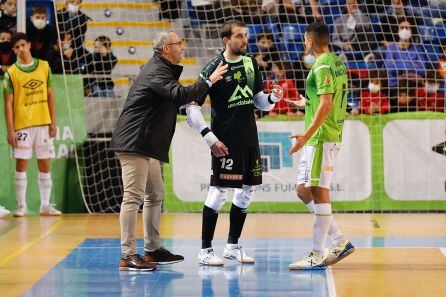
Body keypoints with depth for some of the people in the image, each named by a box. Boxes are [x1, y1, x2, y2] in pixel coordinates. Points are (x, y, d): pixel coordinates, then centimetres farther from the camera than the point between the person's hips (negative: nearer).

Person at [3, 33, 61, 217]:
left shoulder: (44, 67, 7)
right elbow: (8, 103, -3)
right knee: (21, 165, -1)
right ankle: (21, 206, 5)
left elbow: (50, 96, 10)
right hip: (22, 125, -3)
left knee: (45, 165, 5)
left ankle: (45, 205, 11)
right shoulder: (11, 73, -2)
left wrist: (53, 122, 4)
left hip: (43, 124, 3)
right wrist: (10, 130, -10)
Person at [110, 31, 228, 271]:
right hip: (134, 143, -11)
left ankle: (153, 249, 24)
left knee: (155, 195, 16)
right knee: (133, 197, -11)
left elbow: (174, 99, 25)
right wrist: (209, 81, -22)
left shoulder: (161, 68, 18)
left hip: (147, 145, 11)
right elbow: (179, 94, -31)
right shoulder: (156, 72, -16)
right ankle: (127, 256, -12)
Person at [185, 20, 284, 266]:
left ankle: (233, 246, 23)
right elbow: (192, 107, -11)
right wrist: (210, 139, -17)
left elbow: (259, 101, 17)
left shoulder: (250, 63, 9)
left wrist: (272, 98, -6)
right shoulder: (214, 68, -10)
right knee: (218, 193, -7)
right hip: (226, 142, -7)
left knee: (246, 192, 11)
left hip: (250, 140, 7)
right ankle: (205, 251, 1)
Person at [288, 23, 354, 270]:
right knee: (303, 190, 13)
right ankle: (339, 242, 14)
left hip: (320, 138, -10)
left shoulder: (322, 66, -14)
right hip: (326, 137, 10)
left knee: (318, 192, -7)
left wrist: (307, 135, -22)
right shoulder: (337, 62, 16)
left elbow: (326, 105, -22)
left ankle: (317, 257, -4)